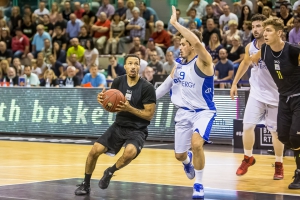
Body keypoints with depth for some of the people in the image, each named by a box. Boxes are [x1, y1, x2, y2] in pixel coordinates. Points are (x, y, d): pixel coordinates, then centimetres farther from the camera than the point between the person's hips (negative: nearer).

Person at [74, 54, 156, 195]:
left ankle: (110, 172, -2)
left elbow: (149, 114, -15)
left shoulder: (147, 88, -17)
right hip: (119, 125, 4)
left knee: (130, 152, -34)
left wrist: (129, 108, -28)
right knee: (95, 150, -8)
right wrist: (102, 100, -16)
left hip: (137, 130, -4)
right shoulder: (118, 82, -3)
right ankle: (85, 185, 15)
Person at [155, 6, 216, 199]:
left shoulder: (203, 61, -16)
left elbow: (197, 42, -36)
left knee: (196, 143, -31)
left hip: (203, 111, -7)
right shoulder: (179, 66, 6)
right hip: (184, 112, 7)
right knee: (180, 155, 12)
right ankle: (188, 161, 53)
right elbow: (165, 86, 18)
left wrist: (176, 23, -32)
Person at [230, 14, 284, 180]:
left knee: (276, 130, 4)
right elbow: (245, 63, 20)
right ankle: (247, 158, 17)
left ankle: (279, 165, 18)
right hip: (256, 92, 4)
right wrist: (235, 83, 20)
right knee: (247, 125, -4)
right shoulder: (250, 47, 0)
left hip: (275, 94, -3)